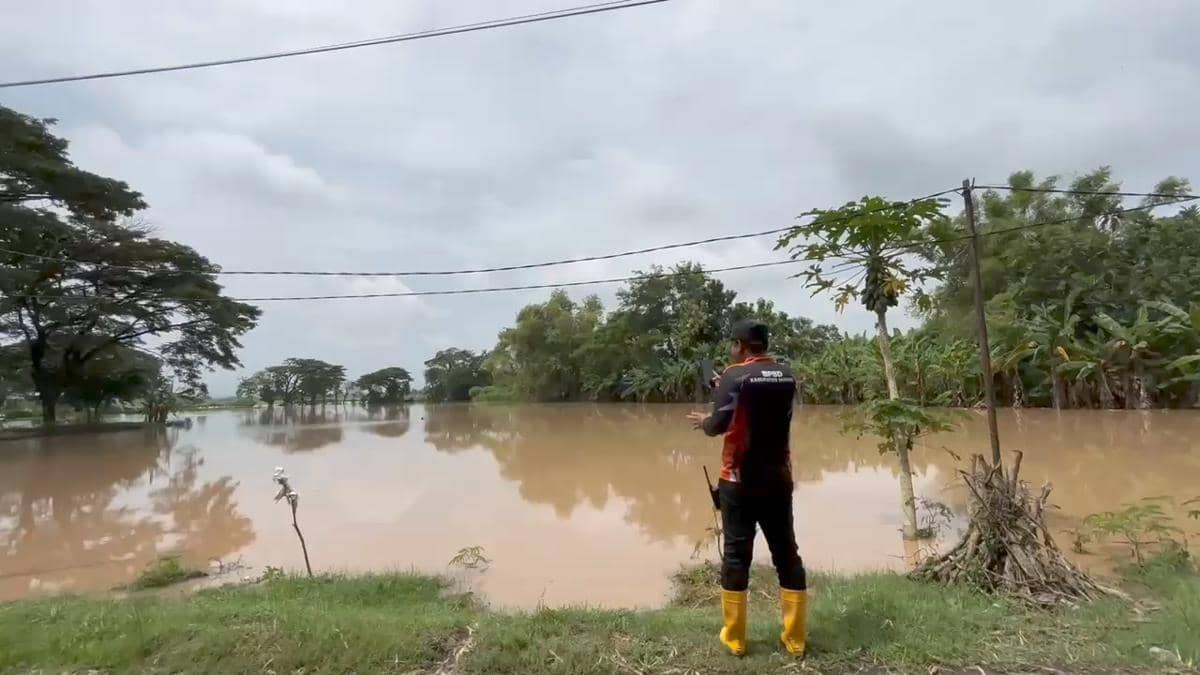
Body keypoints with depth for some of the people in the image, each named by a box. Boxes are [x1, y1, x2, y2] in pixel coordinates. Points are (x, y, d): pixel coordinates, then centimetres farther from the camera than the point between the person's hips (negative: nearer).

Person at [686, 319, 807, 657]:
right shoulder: (786, 375, 5)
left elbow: (718, 425, -16)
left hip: (740, 480, -4)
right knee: (787, 554, 11)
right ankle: (795, 639, 20)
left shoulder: (735, 375, -11)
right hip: (778, 479, 5)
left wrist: (703, 421, 6)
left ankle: (734, 638, 16)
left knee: (736, 555, 6)